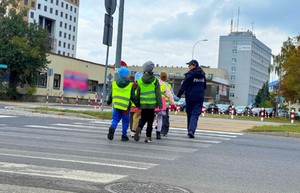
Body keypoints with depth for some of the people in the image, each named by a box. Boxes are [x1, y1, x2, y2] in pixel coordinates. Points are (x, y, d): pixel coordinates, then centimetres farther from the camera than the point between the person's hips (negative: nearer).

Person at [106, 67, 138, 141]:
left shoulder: (114, 84, 4)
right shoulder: (130, 85, -8)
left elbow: (111, 94, 12)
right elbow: (133, 97, -7)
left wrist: (109, 101, 28)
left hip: (116, 105, 3)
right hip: (126, 106, -3)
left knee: (115, 119, 10)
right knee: (125, 121, 12)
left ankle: (112, 128, -20)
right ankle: (124, 136, 15)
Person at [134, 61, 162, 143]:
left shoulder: (140, 81, 2)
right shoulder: (155, 80, -3)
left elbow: (138, 94, 7)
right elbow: (158, 94, -4)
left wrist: (138, 104, 17)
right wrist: (160, 104, -1)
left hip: (143, 104, 2)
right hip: (152, 104, -1)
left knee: (143, 119, 16)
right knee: (150, 120, 7)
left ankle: (139, 129, -12)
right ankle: (148, 137, 7)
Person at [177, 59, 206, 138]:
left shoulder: (189, 74, -9)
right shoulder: (202, 75, 9)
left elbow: (183, 86, -11)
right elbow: (204, 86, 19)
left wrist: (178, 95, -5)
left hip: (190, 97, -3)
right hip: (199, 98, 3)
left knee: (189, 114, 11)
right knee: (195, 114, -2)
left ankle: (190, 131, 17)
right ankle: (191, 130, -18)